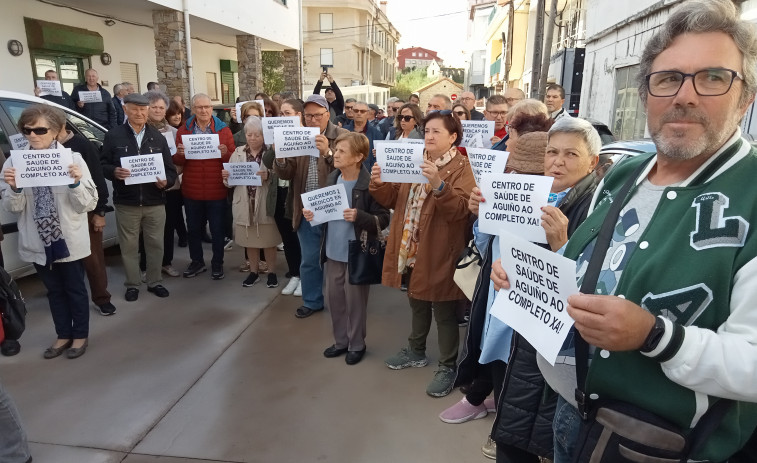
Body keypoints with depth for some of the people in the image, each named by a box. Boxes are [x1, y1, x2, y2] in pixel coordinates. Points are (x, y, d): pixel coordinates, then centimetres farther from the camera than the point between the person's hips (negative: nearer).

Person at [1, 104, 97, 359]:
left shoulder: (72, 158, -10)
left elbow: (89, 203, -10)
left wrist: (76, 183, -26)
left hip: (69, 240, -3)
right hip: (37, 241, 3)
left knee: (75, 289, 13)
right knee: (54, 290, 18)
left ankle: (80, 335, 31)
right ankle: (63, 335, 35)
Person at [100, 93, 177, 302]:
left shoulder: (158, 137, 10)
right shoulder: (113, 136, 3)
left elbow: (170, 168, 6)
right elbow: (102, 164, 2)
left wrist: (166, 181, -14)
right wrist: (114, 172, -20)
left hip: (155, 202, 2)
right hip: (126, 203, -1)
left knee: (155, 244, 9)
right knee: (129, 246, 7)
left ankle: (155, 282, 23)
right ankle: (132, 284, 21)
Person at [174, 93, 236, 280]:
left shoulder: (223, 130, 2)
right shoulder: (183, 130, 7)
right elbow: (177, 162, 7)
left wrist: (225, 153, -21)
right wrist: (179, 154, -15)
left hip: (217, 190, -2)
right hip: (191, 190, 2)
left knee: (217, 229, 6)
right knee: (193, 229, 13)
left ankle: (217, 264, 22)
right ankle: (197, 262, 29)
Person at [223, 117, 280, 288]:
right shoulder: (238, 153, 8)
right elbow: (230, 182, 8)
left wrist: (268, 176, -29)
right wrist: (226, 176, -13)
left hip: (265, 205, -3)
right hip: (245, 205, 3)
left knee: (268, 240, 7)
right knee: (250, 240, 14)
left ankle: (272, 272, 24)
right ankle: (254, 271, 31)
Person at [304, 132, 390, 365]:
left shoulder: (370, 184, -18)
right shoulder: (332, 178, 3)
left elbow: (383, 219, -15)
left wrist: (359, 216, -29)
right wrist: (313, 214, -3)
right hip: (333, 250, 7)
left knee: (355, 300, 8)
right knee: (333, 297, 16)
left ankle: (357, 344, 29)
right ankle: (341, 341, 35)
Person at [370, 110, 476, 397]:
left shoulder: (462, 167, -11)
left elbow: (461, 209, -24)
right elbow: (394, 200, 11)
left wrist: (438, 185, -38)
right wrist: (378, 184, -8)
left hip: (439, 253, -7)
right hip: (411, 249, 7)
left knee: (444, 312, 5)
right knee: (417, 303, 23)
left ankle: (447, 367, 22)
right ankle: (416, 352, 42)